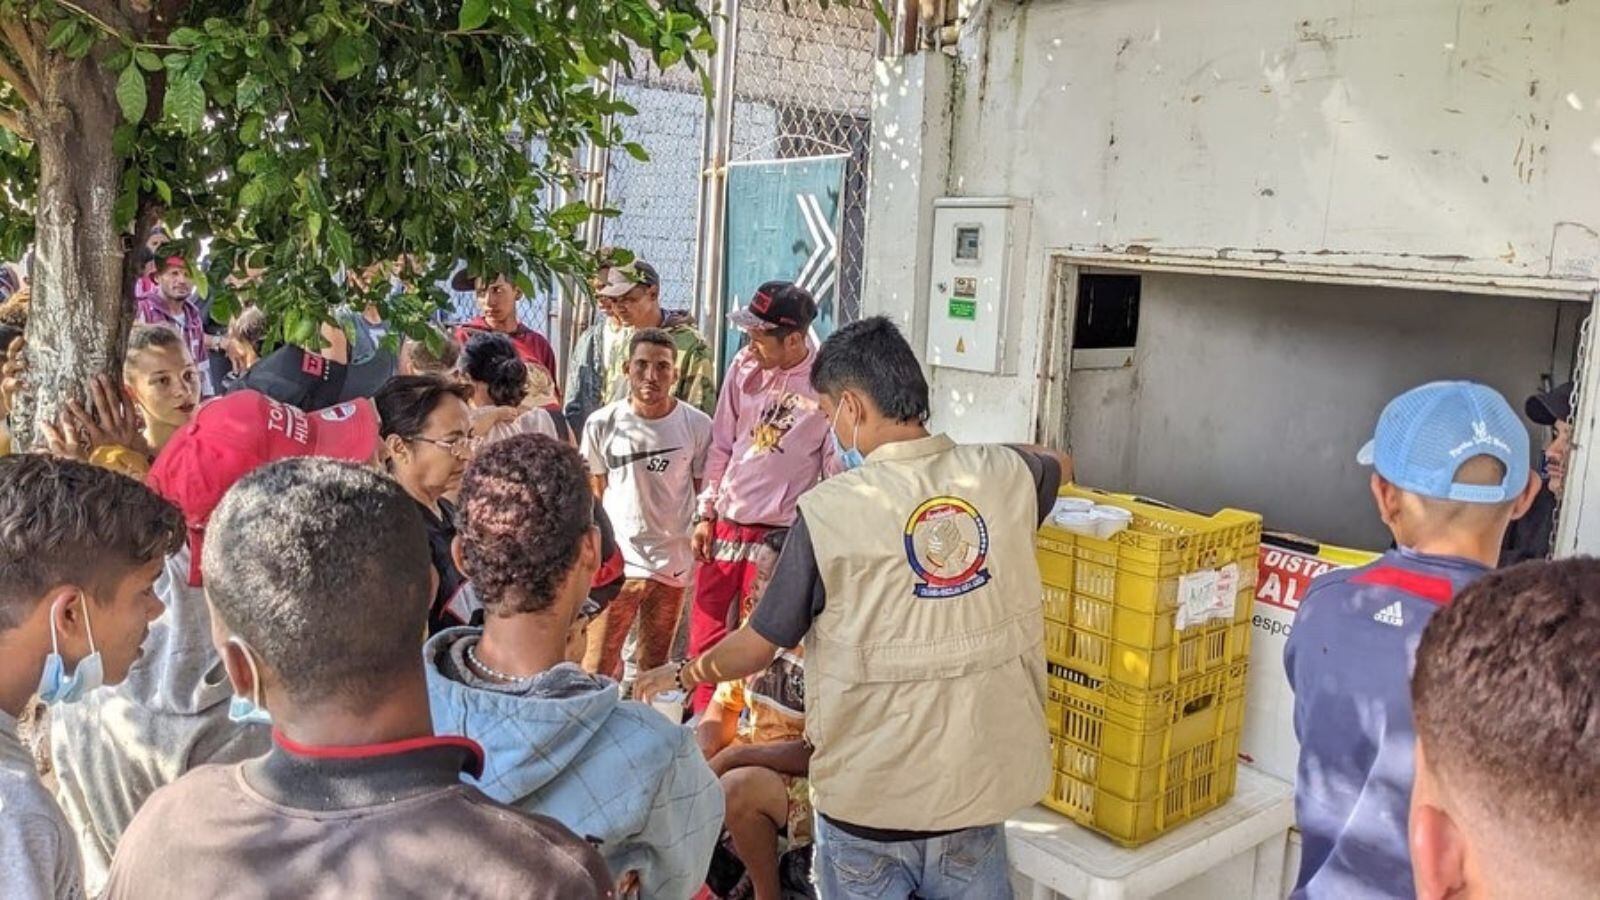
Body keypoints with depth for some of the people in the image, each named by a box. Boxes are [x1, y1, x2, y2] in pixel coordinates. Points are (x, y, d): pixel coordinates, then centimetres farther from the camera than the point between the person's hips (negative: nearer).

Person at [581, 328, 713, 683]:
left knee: (655, 666, 14)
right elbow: (595, 494, 7)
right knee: (597, 669, 1)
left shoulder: (698, 425, -4)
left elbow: (704, 491, 6)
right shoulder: (602, 423, -3)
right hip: (615, 561, 0)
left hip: (673, 564, 1)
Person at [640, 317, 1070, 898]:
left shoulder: (828, 510, -16)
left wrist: (682, 675, 13)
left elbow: (756, 649, -5)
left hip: (869, 805, -3)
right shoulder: (1003, 475, -6)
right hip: (979, 792, 4)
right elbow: (1059, 464, 21)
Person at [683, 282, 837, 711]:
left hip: (779, 531, -4)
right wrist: (705, 514, 8)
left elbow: (835, 467, -6)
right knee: (705, 631, 11)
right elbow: (722, 445, 10)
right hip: (725, 522, 5)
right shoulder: (745, 367, 1)